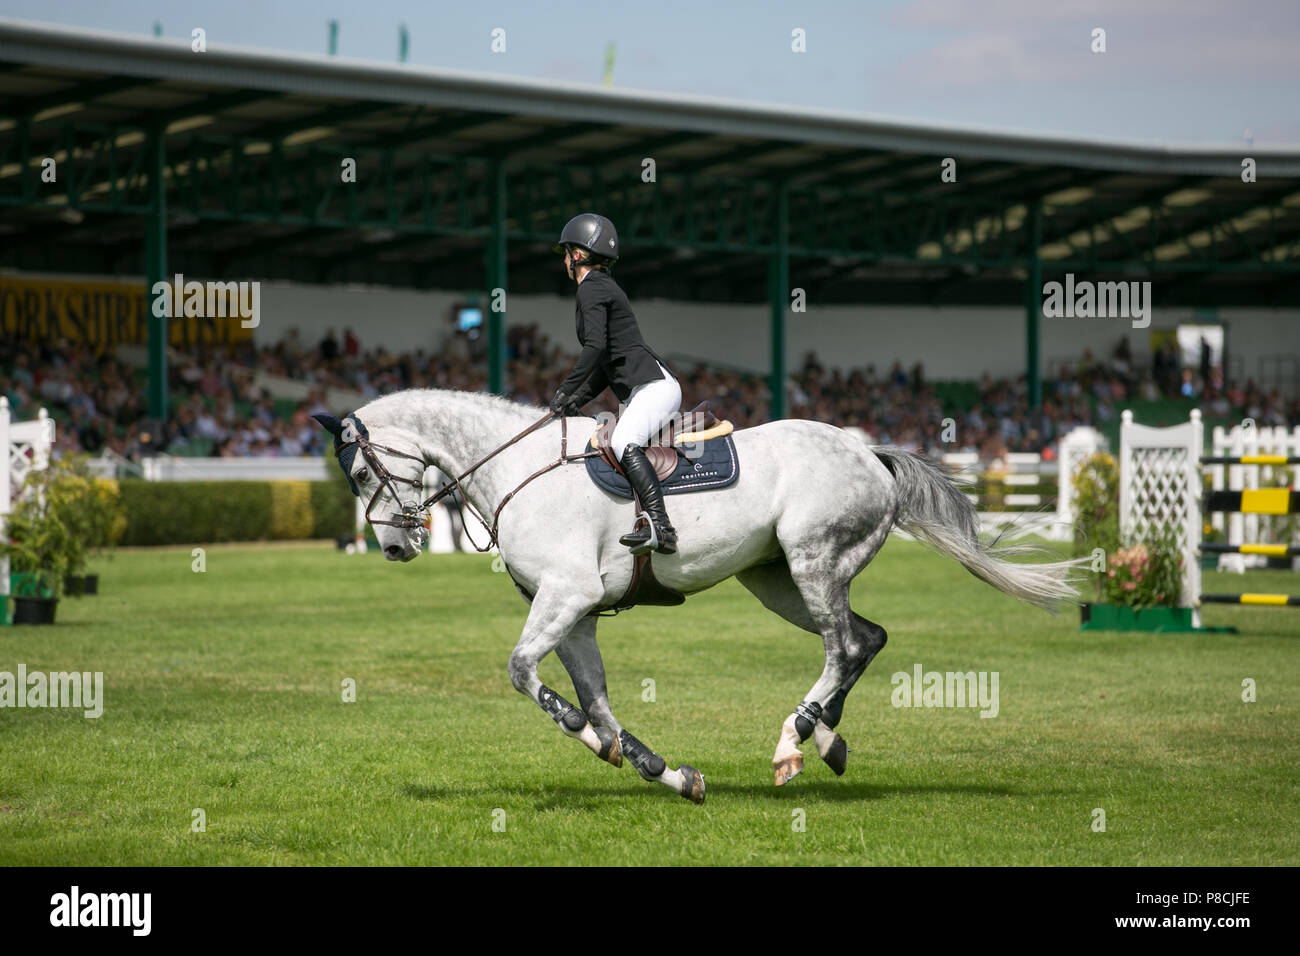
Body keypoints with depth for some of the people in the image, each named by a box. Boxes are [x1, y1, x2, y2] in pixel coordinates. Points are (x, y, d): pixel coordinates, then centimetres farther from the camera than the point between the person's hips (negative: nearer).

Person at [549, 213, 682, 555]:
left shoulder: (591, 287, -5)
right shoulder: (604, 286, 26)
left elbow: (596, 346, -19)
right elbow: (608, 361, 27)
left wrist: (565, 391, -15)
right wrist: (578, 400, 16)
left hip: (653, 384, -11)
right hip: (640, 392, 11)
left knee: (624, 443, -30)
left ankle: (662, 529, -43)